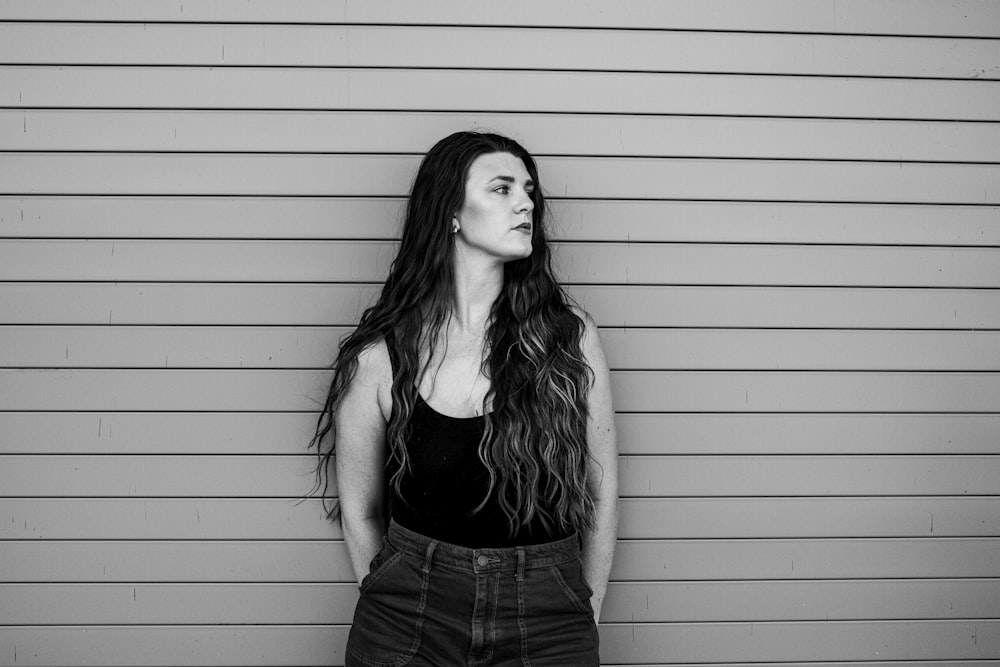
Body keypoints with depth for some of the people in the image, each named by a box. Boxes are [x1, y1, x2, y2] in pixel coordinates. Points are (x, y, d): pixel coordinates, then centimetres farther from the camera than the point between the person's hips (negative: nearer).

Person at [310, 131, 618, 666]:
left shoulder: (568, 336, -5)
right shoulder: (379, 359, -8)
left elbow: (602, 494, 2)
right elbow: (358, 512, 3)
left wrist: (583, 617, 6)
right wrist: (393, 606, 7)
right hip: (410, 622, -1)